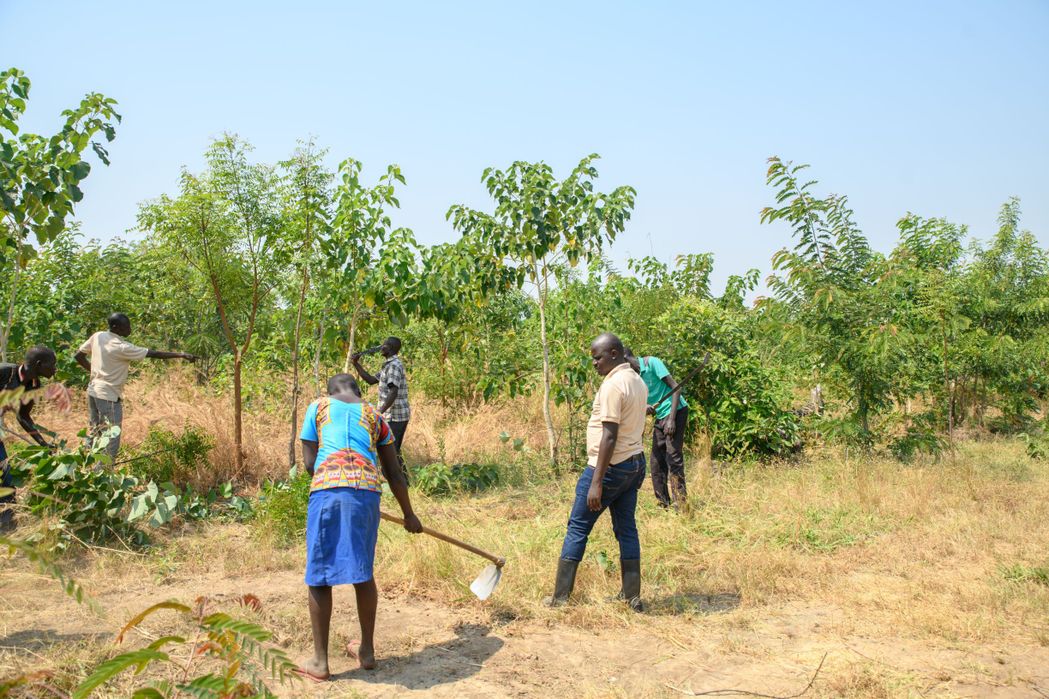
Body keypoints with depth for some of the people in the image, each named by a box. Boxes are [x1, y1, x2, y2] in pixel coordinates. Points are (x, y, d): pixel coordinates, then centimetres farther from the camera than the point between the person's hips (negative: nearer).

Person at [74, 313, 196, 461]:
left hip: (93, 391, 9)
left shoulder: (97, 336, 1)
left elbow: (79, 355, 10)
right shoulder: (122, 347, -21)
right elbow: (153, 354, -20)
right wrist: (180, 355, -16)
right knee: (111, 441, -2)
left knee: (95, 434, 20)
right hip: (109, 396, -9)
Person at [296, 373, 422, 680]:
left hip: (327, 488, -2)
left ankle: (320, 661, 14)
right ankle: (367, 651, 29)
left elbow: (309, 462, 11)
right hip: (367, 491, 3)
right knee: (363, 573, 17)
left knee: (319, 574, 8)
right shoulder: (375, 415, 24)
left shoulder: (318, 407, 19)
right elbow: (394, 473, 25)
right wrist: (409, 515, 35)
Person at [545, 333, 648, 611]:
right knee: (626, 528, 13)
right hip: (635, 463, 9)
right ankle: (632, 597, 17)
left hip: (610, 466, -9)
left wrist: (596, 483, -23)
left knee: (577, 528, 0)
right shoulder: (638, 382, 11)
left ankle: (560, 597, 5)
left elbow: (610, 436, -23)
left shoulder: (613, 385, -18)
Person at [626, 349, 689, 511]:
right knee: (657, 461, 6)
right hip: (660, 416, 8)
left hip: (676, 411, -8)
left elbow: (675, 387, -16)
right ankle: (663, 506, 12)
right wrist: (646, 409, -14)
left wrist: (671, 419, -22)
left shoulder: (652, 363, -13)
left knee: (673, 458, -13)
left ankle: (681, 506, -10)